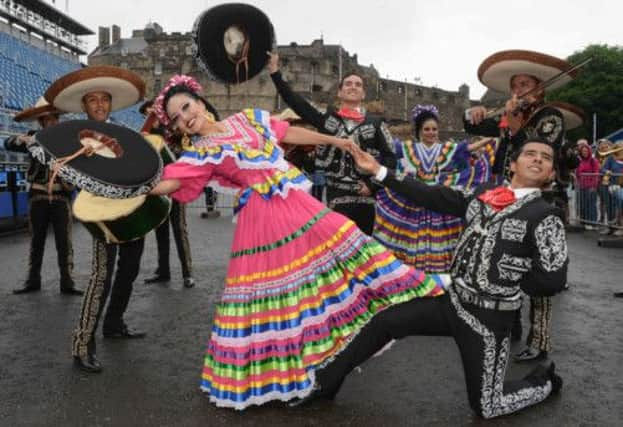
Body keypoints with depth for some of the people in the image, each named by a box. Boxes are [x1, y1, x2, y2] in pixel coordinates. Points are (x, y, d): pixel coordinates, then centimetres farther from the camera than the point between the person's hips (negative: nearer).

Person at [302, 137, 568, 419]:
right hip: (451, 300, 5)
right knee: (384, 322, 4)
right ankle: (326, 382, 22)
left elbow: (552, 281, -15)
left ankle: (543, 382, 34)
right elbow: (434, 197, 2)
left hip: (489, 317, -5)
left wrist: (506, 281, -5)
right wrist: (379, 171, 1)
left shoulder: (546, 216, -12)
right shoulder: (484, 194, 4)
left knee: (485, 407, 5)